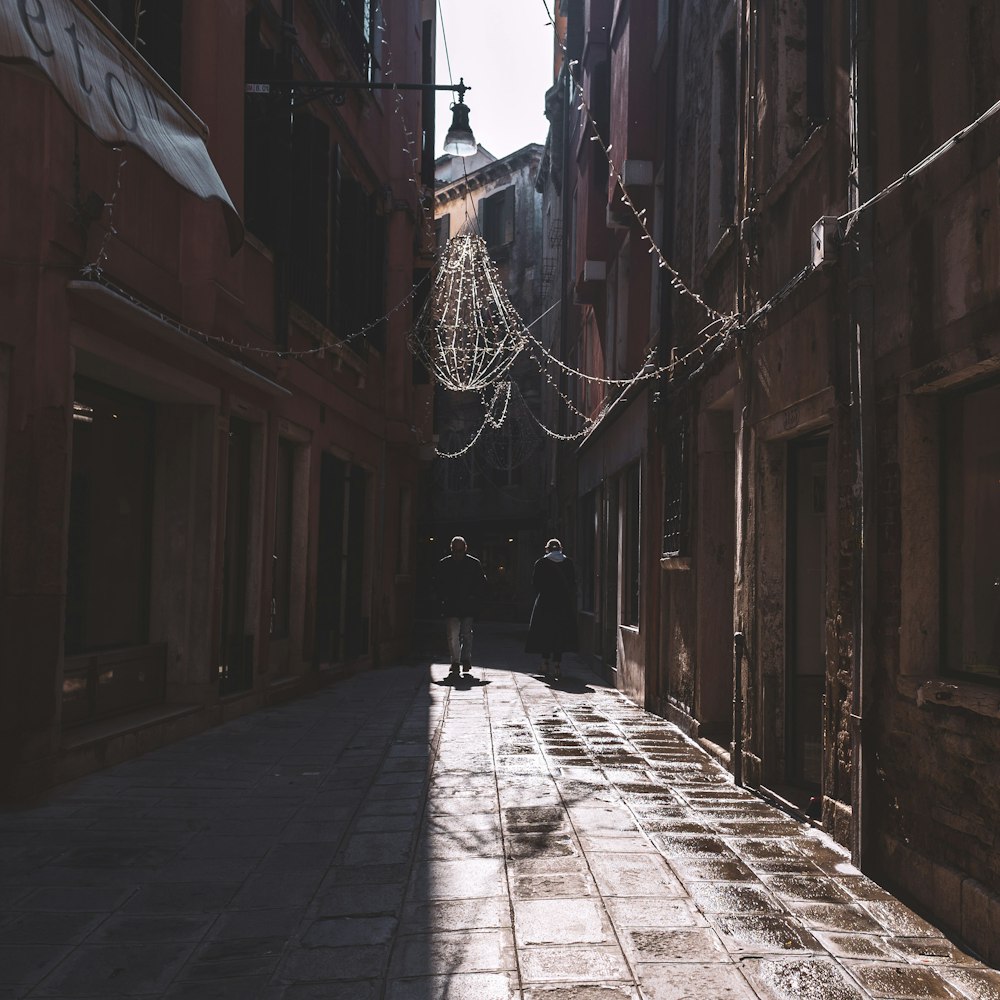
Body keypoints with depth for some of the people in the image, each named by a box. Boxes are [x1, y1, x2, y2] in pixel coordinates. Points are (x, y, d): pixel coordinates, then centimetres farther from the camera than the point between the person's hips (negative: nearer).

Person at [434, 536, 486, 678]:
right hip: (450, 607, 0)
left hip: (468, 606, 1)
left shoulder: (474, 563, 1)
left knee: (467, 634, 8)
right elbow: (437, 583, 9)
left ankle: (466, 660, 23)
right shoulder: (443, 564, 2)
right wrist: (443, 597, -3)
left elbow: (482, 582, 7)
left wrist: (475, 597, -5)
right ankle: (455, 662, -3)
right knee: (453, 635, -6)